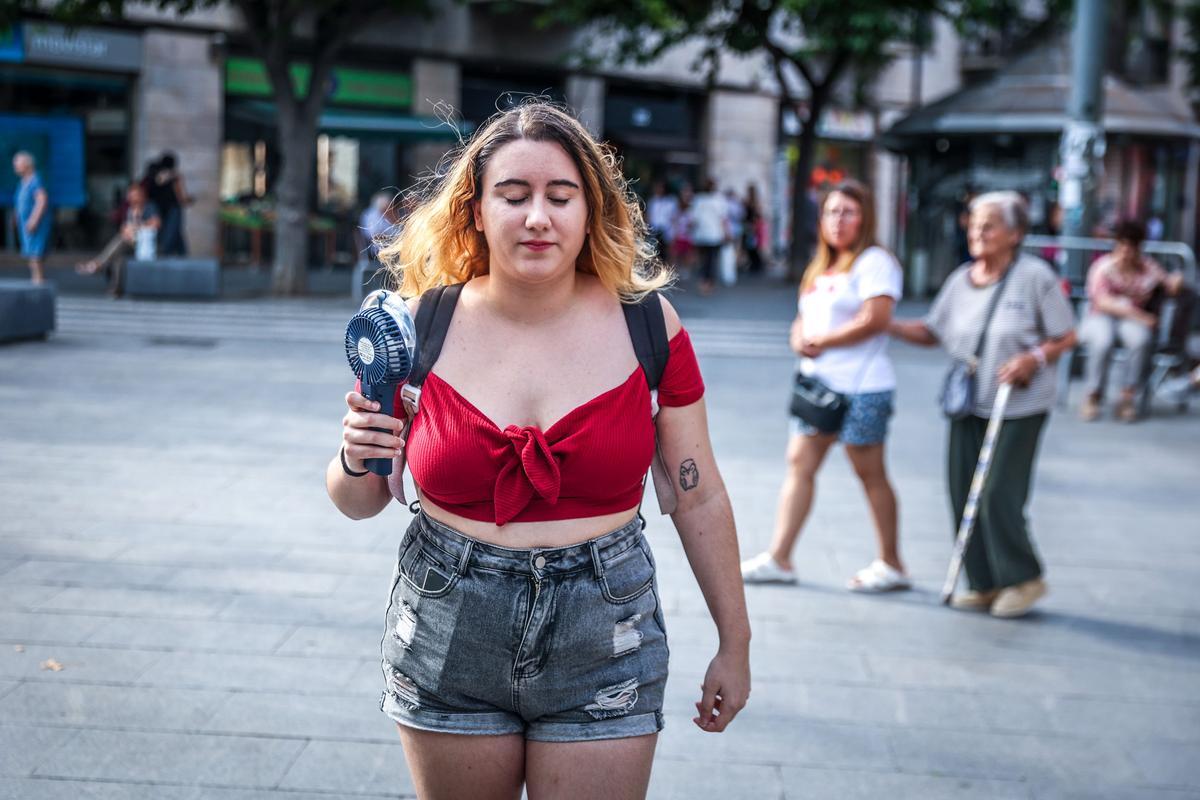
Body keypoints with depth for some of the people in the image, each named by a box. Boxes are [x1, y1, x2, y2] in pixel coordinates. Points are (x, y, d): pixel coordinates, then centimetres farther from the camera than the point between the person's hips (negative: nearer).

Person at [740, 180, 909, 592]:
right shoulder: (822, 268, 18)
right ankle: (779, 558, 7)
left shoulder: (874, 262, -8)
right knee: (800, 463, 5)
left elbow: (875, 319, -19)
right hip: (819, 383, 8)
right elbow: (804, 320, 21)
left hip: (860, 388, -8)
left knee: (870, 473, -1)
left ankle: (891, 565, 11)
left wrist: (821, 340, -11)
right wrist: (800, 339, -4)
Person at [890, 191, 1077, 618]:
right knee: (964, 492, 4)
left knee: (999, 494, -8)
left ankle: (1024, 578, 13)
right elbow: (933, 332, 13)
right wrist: (888, 324, -1)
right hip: (968, 404, 6)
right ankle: (984, 584, 17)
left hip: (1019, 406, -6)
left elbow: (1066, 336, -2)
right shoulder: (961, 279, 8)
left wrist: (1034, 358, -19)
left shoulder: (1035, 276, -7)